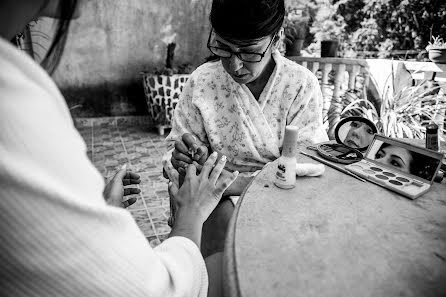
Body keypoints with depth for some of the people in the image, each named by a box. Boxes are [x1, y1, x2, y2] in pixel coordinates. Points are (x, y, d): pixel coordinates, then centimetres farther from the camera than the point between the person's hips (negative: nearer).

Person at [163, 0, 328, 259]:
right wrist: (183, 158, -22)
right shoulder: (202, 81, -5)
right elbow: (175, 150, 3)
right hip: (222, 200, 1)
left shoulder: (303, 86, -9)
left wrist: (229, 183, -24)